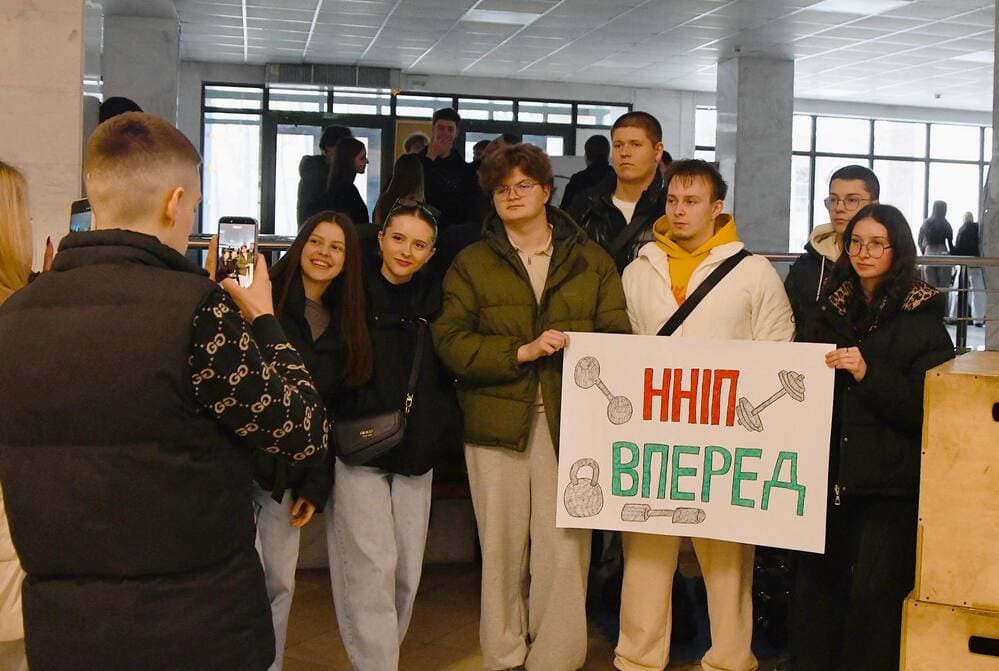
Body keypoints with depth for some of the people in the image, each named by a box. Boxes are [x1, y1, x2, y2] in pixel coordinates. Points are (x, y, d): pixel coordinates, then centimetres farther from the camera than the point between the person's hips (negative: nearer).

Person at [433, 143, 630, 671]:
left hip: (570, 420, 0)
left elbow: (617, 335, 5)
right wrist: (521, 352, -12)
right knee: (502, 549, 6)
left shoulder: (591, 261, 12)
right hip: (498, 419, 0)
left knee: (564, 550, -2)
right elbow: (450, 340, -1)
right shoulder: (471, 264, 10)